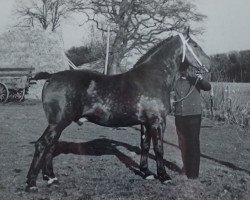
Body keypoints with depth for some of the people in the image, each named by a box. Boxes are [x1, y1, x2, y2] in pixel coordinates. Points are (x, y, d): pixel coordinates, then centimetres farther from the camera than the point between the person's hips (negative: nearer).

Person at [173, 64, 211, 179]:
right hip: (179, 117, 4)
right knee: (182, 144, 12)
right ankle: (186, 167, 28)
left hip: (193, 116, -4)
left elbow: (208, 88, -11)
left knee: (193, 144, -4)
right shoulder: (176, 83, 11)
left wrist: (201, 79, -27)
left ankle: (193, 172, 0)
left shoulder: (195, 81, 2)